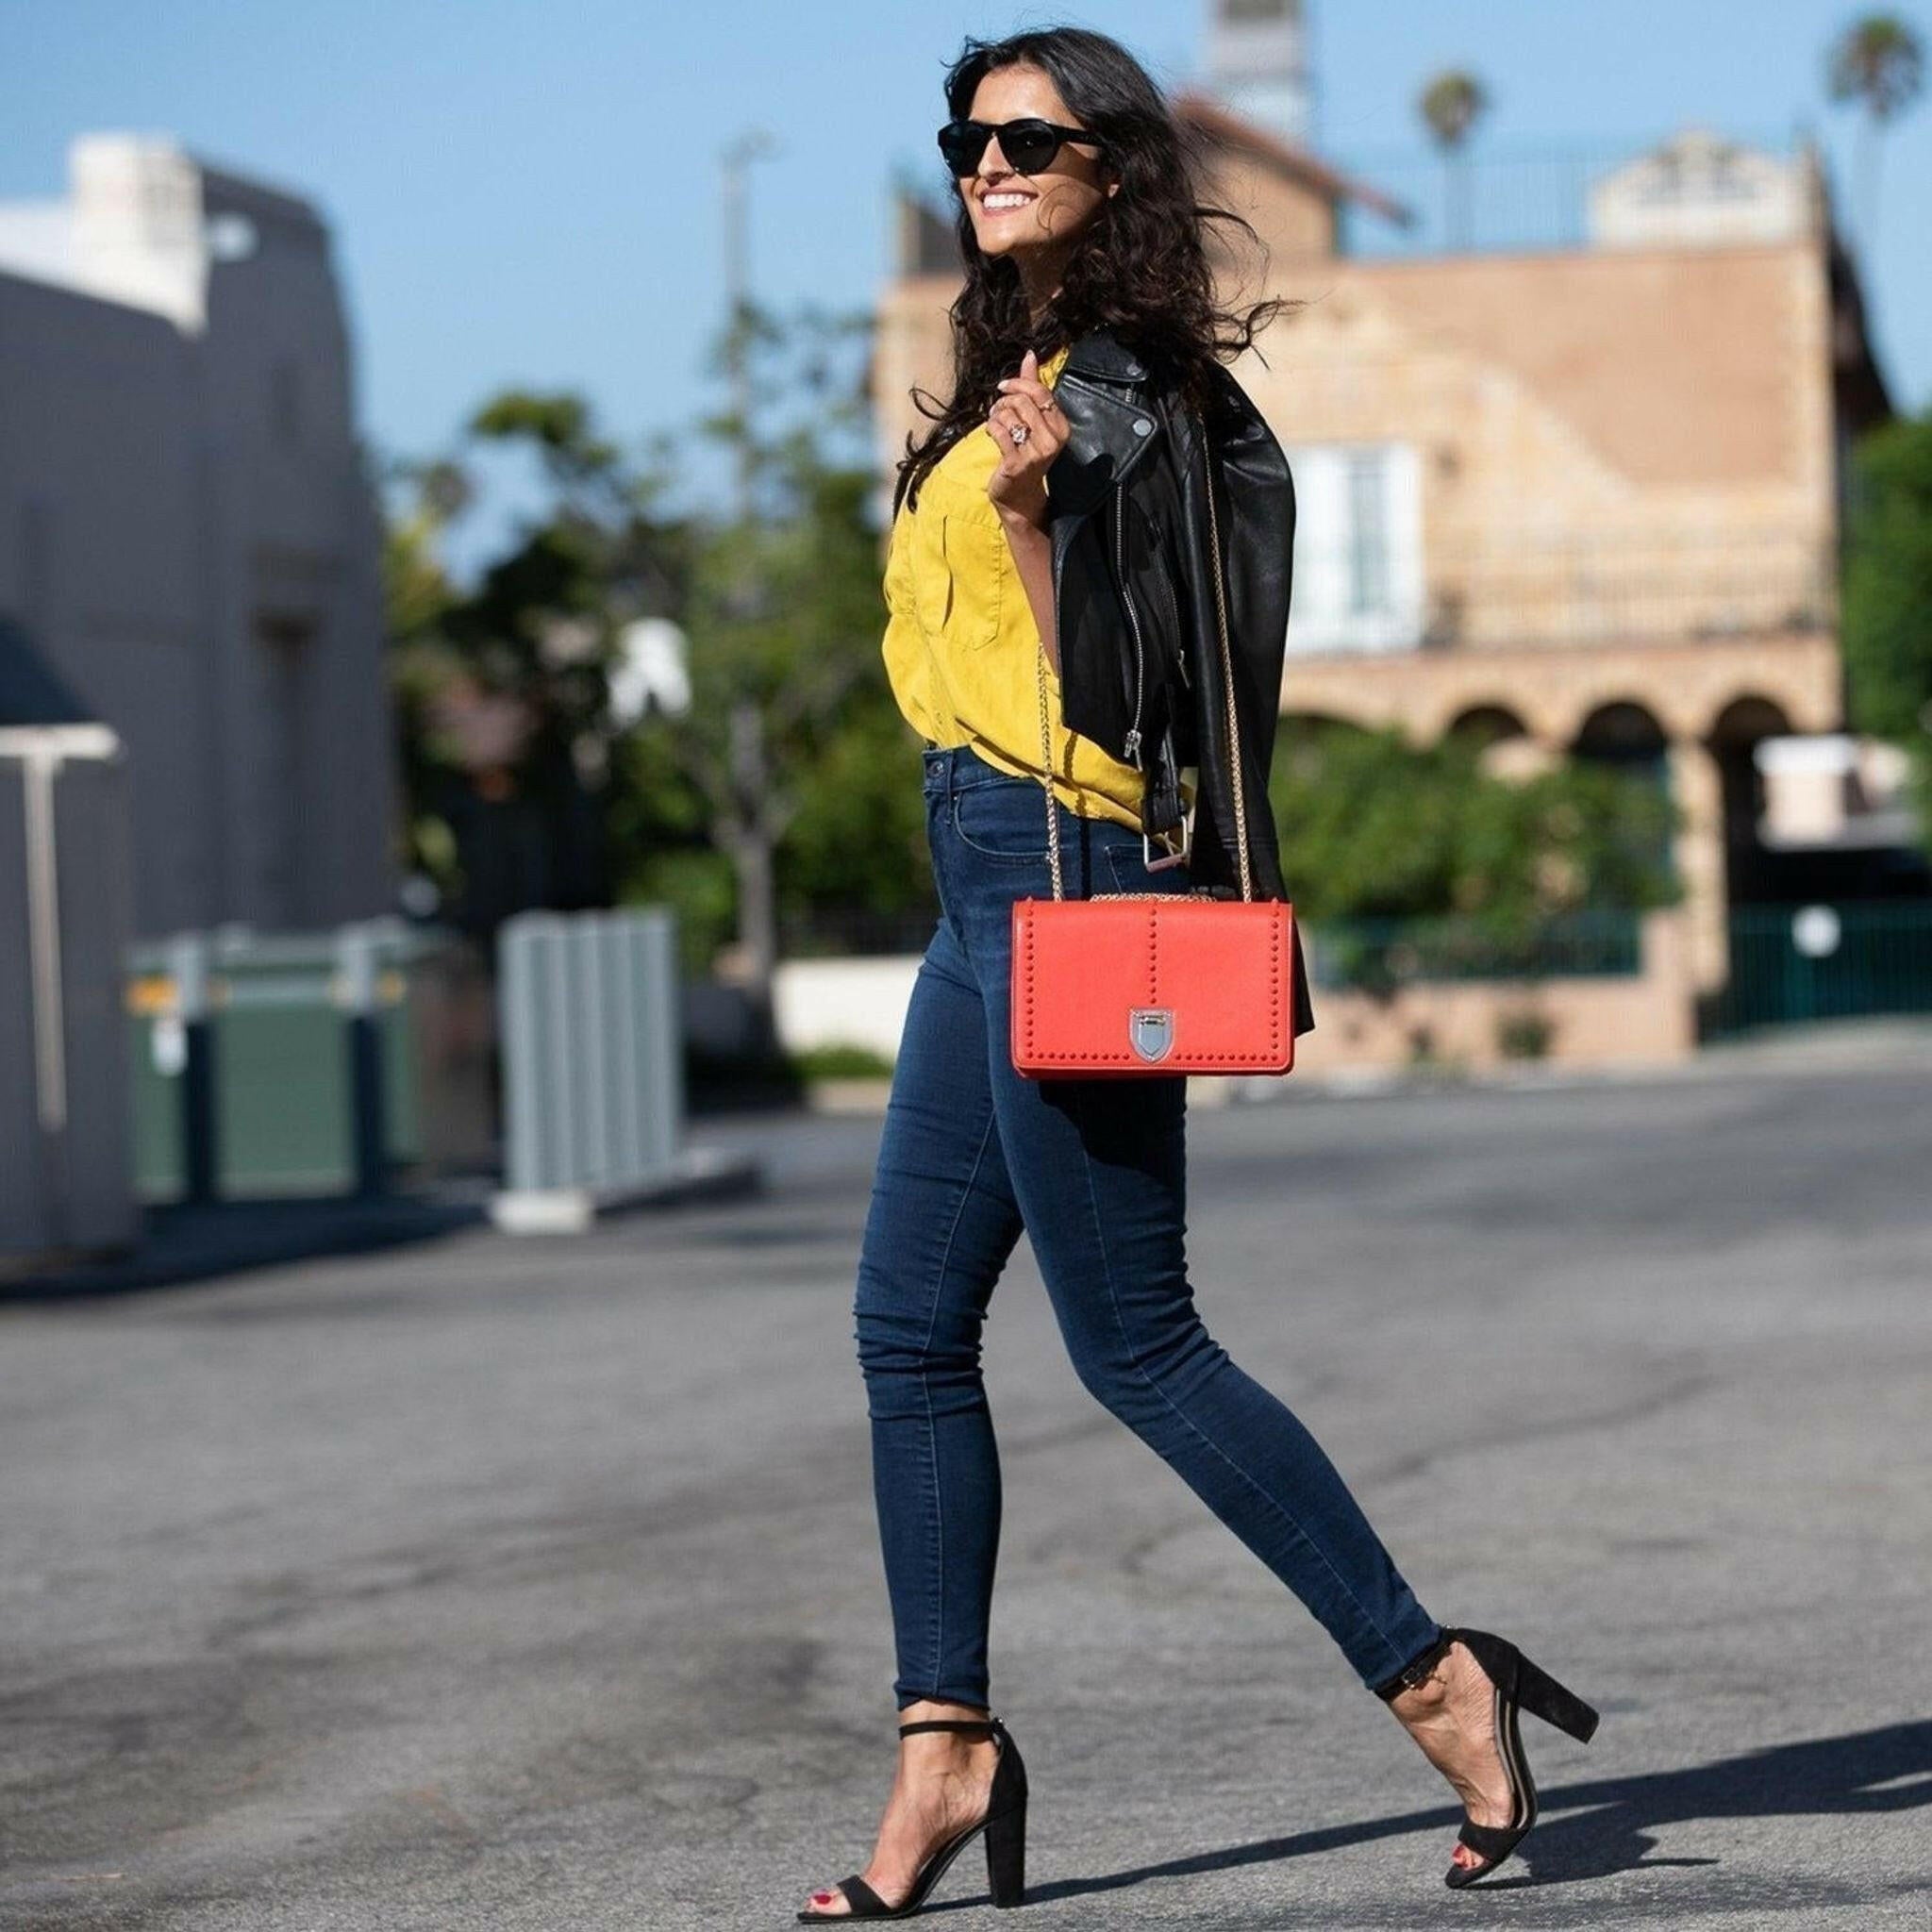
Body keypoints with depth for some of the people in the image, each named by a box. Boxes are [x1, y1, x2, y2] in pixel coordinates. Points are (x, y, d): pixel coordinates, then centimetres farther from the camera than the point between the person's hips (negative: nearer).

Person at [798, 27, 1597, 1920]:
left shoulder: (1115, 383, -12)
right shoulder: (1033, 376, 15)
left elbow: (1090, 679, -17)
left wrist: (1029, 510, -24)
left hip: (1063, 873, -10)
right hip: (991, 882, 10)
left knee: (1135, 1343, -6)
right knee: (908, 1325, 8)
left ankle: (1435, 1678, 2)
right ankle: (947, 1744, 12)